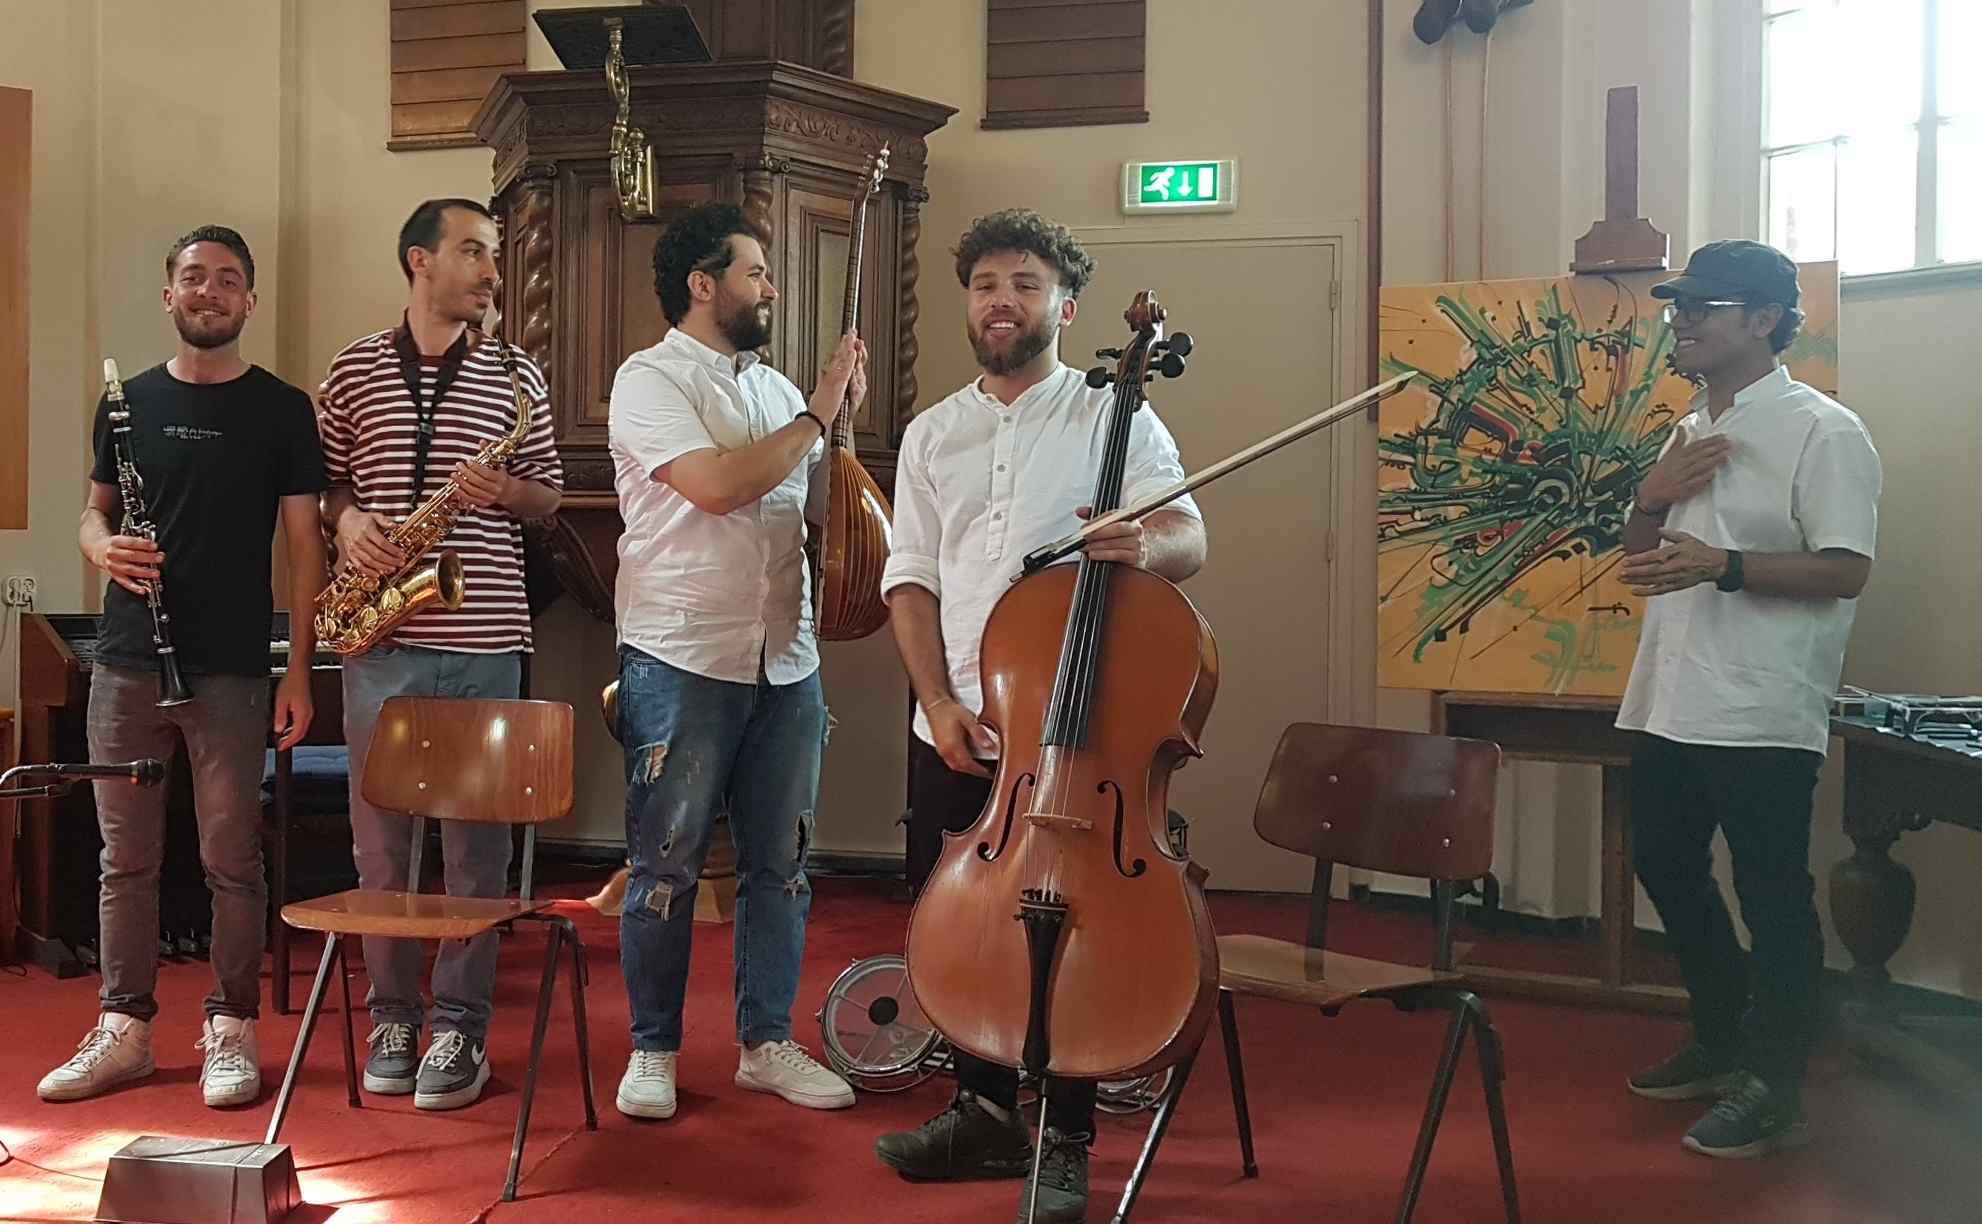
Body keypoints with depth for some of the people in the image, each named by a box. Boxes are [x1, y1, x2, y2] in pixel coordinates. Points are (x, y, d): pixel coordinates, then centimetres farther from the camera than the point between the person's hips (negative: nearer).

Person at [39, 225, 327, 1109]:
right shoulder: (130, 401, 11)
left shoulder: (282, 410, 2)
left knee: (231, 858, 2)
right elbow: (94, 511, 17)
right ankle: (124, 1029, 19)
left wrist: (299, 670, -6)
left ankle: (230, 1030, 13)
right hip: (127, 663, 3)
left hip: (231, 669, -3)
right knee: (126, 856, 8)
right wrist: (103, 547, -9)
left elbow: (303, 545, 0)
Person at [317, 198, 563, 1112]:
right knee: (380, 838, 6)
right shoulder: (355, 368, 8)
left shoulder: (515, 376, 8)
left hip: (483, 637, 0)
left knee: (475, 842, 2)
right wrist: (348, 521, -7)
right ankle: (393, 1016, 21)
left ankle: (461, 1027, 13)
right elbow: (325, 483, 14)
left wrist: (508, 493, -9)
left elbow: (549, 495, 12)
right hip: (380, 637, 1)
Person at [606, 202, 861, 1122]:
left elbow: (825, 507, 16)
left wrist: (849, 420, 5)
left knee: (779, 864, 10)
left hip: (785, 663, 7)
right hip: (682, 661, -6)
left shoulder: (775, 389, 16)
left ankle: (766, 1043, 21)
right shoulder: (651, 378, -5)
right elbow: (714, 485, -20)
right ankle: (652, 1051, 15)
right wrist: (815, 415, -11)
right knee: (666, 867, 2)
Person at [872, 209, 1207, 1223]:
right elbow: (911, 580, 8)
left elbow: (1187, 536, -11)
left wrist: (1147, 544, -36)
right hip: (952, 729, 4)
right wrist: (940, 702, -7)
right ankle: (985, 1109, 29)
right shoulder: (932, 434, 13)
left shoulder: (1117, 421, 2)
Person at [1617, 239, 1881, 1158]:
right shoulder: (1690, 432, 16)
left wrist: (1721, 565, -27)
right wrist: (1652, 500, -1)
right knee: (1666, 870, 18)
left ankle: (1772, 1091, 12)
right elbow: (1641, 558, 20)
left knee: (1772, 899, 0)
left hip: (1761, 714, -9)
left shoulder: (1821, 432, -10)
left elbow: (1845, 570, -17)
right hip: (1670, 703, 9)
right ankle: (1721, 1044, 35)